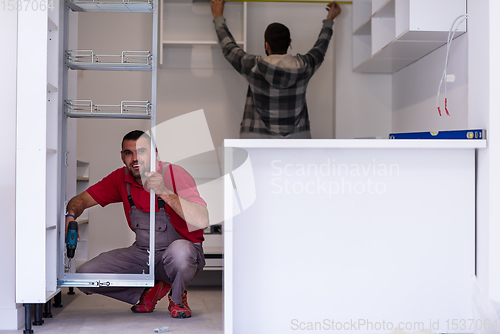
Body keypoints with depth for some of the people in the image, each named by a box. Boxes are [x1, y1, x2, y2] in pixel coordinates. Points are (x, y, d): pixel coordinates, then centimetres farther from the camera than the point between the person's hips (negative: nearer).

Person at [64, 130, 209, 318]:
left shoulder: (175, 175, -19)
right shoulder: (121, 179, -3)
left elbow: (202, 221, -31)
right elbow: (81, 199, 5)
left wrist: (165, 192, -38)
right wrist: (70, 216, -19)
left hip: (183, 249, -5)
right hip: (142, 252, 5)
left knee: (179, 251, -42)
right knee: (85, 275, -10)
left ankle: (177, 297, -6)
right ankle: (150, 289, 10)